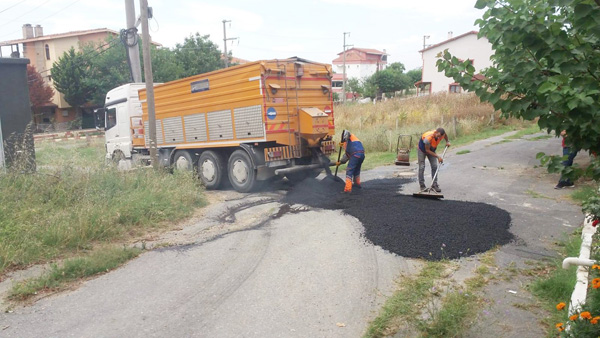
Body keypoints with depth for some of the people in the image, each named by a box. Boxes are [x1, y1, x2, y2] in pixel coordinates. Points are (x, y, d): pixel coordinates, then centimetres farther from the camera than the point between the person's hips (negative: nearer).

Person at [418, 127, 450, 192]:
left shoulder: (441, 134, -23)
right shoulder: (428, 137, -41)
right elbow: (427, 150, -30)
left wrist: (447, 141, -4)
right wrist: (438, 157, -29)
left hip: (432, 150, 5)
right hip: (422, 149, -5)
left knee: (434, 166, -4)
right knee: (422, 167, -7)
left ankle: (434, 185, 0)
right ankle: (422, 185, 0)